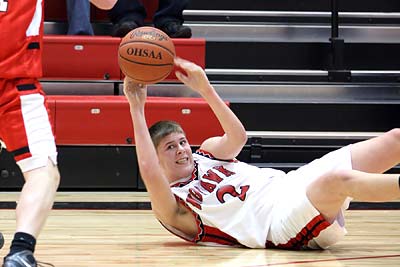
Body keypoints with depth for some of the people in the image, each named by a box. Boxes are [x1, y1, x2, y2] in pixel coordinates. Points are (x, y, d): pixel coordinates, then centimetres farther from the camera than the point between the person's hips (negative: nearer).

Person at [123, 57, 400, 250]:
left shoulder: (207, 153, 25)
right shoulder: (171, 208, 3)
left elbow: (237, 136, 7)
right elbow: (149, 171, -16)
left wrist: (205, 88, 0)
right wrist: (137, 108, -13)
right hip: (279, 219, -8)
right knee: (337, 179, -40)